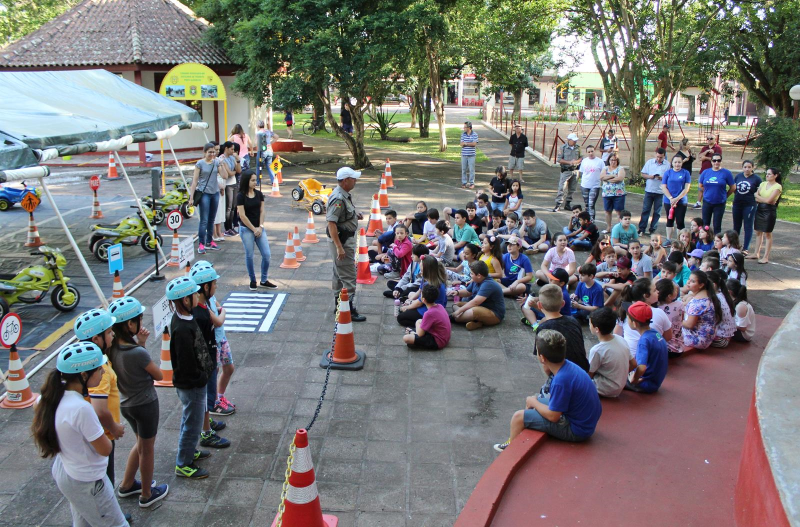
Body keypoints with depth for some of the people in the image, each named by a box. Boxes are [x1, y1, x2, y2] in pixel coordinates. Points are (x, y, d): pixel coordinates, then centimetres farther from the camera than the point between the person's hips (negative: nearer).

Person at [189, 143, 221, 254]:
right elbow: (195, 180, -6)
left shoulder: (216, 162, 6)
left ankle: (209, 241, 23)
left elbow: (225, 176, -3)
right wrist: (191, 197, -10)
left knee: (211, 219, 13)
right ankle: (201, 244, -4)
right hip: (204, 193, -5)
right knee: (204, 220, -7)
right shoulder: (200, 164, -5)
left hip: (215, 193, 5)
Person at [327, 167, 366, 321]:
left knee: (339, 274, 19)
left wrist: (355, 215, 5)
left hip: (346, 239, 11)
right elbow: (331, 223, -28)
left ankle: (338, 306, 30)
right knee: (348, 277, -6)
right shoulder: (338, 199, -24)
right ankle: (349, 310, 0)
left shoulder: (345, 195, 7)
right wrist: (339, 247, -29)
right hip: (341, 240, -11)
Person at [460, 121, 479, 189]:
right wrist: (470, 144, -12)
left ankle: (472, 183, 7)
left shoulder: (475, 135, -2)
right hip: (464, 154, 3)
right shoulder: (463, 134, 8)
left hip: (471, 155, -3)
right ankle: (464, 183, 13)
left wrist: (465, 143, -8)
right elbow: (461, 144, 0)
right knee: (464, 169, 5)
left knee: (471, 169, -1)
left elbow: (474, 144, -12)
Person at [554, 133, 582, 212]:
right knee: (562, 188, -10)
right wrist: (569, 162, -16)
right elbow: (559, 159, -7)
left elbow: (581, 158, 13)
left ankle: (567, 204, 19)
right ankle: (558, 204, -9)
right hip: (566, 170, -4)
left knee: (571, 189, 9)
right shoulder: (563, 148, -5)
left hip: (575, 170, 4)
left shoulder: (578, 148, 7)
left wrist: (576, 161, -9)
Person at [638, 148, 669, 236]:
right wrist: (650, 176, -12)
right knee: (645, 210, 2)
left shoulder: (667, 165, -1)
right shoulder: (649, 162, 4)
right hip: (649, 190, 1)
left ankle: (653, 230, 14)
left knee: (657, 212, 5)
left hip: (660, 192, -1)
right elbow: (643, 174, 7)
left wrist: (662, 178, -20)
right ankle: (642, 229, 7)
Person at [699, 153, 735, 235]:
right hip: (707, 202, 3)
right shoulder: (705, 172, 2)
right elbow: (701, 186, 13)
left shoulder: (726, 173, -7)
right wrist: (709, 193, 10)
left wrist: (724, 195, 8)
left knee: (717, 226, 4)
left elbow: (733, 187, 0)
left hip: (720, 203, -3)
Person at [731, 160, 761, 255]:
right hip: (737, 204, 4)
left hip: (750, 205, -4)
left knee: (748, 227, 0)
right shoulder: (738, 176, 6)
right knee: (736, 226, 14)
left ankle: (745, 248, 3)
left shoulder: (756, 178, -4)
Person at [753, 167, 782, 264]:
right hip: (760, 209, 6)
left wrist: (757, 196, -5)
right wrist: (765, 200, -12)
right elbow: (755, 199, 3)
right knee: (758, 232, 11)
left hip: (770, 211, -6)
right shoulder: (763, 184, 9)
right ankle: (757, 254, 20)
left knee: (767, 234, -1)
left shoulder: (777, 186, -8)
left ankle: (766, 257, 3)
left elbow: (769, 200, -17)